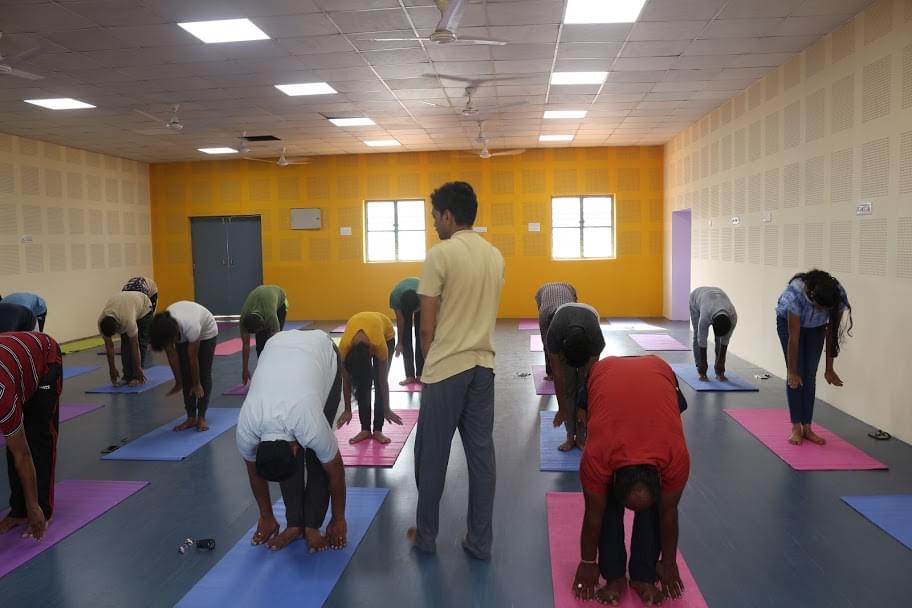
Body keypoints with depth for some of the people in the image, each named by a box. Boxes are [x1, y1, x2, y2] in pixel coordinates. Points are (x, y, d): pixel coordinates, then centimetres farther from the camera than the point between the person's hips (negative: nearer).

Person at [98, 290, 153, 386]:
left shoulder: (128, 320, -45)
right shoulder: (101, 321, -29)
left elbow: (135, 346, -35)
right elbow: (109, 345, -17)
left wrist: (138, 368, -28)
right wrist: (112, 368, -13)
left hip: (143, 307, -5)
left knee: (141, 343, -11)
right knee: (125, 344, -4)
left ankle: (136, 376, -4)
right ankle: (127, 376, 1)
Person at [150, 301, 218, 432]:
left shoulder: (190, 327, -44)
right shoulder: (162, 328, -32)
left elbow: (193, 359, -30)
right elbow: (172, 356, -18)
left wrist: (196, 384, -16)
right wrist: (178, 382, -10)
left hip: (206, 330, -4)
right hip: (183, 334, 4)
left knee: (203, 373, -8)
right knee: (185, 375, -4)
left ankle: (201, 418, -2)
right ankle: (191, 417, 2)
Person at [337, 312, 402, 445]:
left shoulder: (379, 344, -42)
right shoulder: (344, 346, -37)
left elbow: (383, 381, -27)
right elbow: (346, 381, -20)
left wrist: (387, 409, -17)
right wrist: (347, 410, -12)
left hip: (385, 334, -2)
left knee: (378, 382, -10)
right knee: (362, 385, -8)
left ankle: (378, 430, -2)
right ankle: (365, 429, 2)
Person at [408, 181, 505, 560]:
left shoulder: (441, 254, -12)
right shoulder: (495, 256, 8)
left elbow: (427, 326, -10)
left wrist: (431, 361, 7)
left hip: (446, 368, -6)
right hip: (483, 365, 6)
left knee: (432, 456, 10)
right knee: (481, 455, 10)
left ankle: (426, 536, 24)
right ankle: (480, 542, 19)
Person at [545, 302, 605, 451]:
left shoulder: (596, 338, -41)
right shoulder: (554, 335, -42)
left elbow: (588, 375, -27)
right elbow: (558, 375, -30)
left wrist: (582, 407, -19)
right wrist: (562, 408, -22)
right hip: (562, 330, 0)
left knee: (584, 386, -11)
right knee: (567, 386, -11)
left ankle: (581, 436, -1)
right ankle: (570, 436, 0)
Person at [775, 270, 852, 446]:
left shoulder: (839, 297, -32)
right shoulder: (796, 294, -42)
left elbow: (832, 334, -18)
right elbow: (794, 338, -34)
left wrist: (829, 369, -12)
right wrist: (791, 371, -26)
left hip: (816, 327, 3)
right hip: (788, 321, -3)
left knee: (810, 375, -4)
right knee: (797, 375, -10)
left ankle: (807, 428, 2)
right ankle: (796, 428, -3)